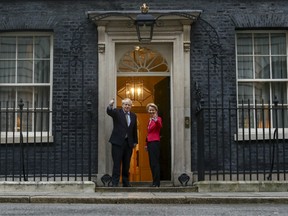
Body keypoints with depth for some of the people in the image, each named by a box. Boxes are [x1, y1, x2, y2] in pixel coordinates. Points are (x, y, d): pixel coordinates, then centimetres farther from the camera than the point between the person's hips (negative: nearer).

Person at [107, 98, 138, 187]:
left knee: (126, 164, 9)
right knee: (117, 164, -5)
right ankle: (115, 182, -2)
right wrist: (110, 106, -42)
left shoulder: (133, 116, 14)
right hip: (118, 142, -4)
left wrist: (135, 141, 13)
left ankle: (126, 182, 17)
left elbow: (134, 130, 17)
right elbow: (109, 112, -21)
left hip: (129, 143, 4)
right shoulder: (117, 112, 1)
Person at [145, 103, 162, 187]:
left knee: (154, 163, -11)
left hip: (155, 142, -9)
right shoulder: (150, 120, 18)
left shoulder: (158, 119, -6)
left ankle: (156, 183, -9)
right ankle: (155, 182, 13)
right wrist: (146, 144, 25)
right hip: (149, 143, 9)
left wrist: (156, 120, -49)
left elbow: (160, 126, -30)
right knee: (151, 163, 8)